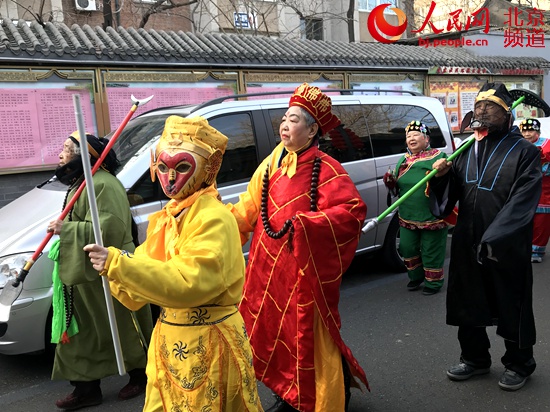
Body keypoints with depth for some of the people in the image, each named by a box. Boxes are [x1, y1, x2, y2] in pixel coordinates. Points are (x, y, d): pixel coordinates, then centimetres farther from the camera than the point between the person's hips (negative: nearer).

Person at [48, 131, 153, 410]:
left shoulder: (103, 185, -21)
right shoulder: (81, 182, 12)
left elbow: (108, 230, -30)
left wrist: (65, 228, -26)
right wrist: (63, 228, 9)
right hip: (83, 272, 10)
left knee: (122, 330, 7)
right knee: (82, 333, 15)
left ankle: (141, 377, 28)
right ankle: (87, 389, 28)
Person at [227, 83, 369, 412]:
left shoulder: (325, 169, -14)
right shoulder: (273, 163, 6)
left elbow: (354, 211, -23)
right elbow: (250, 206, 10)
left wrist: (305, 223, -30)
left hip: (305, 268, -7)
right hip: (270, 266, 7)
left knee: (308, 335, 4)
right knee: (275, 329, 17)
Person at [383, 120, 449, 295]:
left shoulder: (438, 156, -7)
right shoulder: (402, 161, 12)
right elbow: (397, 188, 20)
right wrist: (391, 183, -2)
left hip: (433, 216, -6)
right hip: (407, 217, 6)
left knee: (431, 251, 5)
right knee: (407, 248, 12)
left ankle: (433, 282, 25)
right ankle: (416, 276, 35)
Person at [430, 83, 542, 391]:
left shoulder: (524, 152, -6)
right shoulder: (466, 151, 10)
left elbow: (521, 204, -16)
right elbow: (450, 194, 11)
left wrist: (492, 240, -24)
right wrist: (442, 176, -10)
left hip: (508, 249, -5)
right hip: (466, 245, 5)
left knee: (512, 308, 9)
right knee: (467, 304, 16)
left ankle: (519, 364, 32)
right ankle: (475, 358, 37)